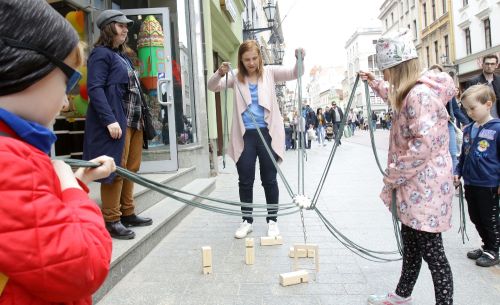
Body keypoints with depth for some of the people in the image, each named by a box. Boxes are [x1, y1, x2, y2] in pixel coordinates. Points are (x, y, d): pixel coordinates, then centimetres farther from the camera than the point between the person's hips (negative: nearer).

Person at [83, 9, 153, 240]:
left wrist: (140, 118, 16)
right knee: (116, 170, -6)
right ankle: (111, 220, 3)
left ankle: (127, 214, 22)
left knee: (130, 169, 12)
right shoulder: (101, 54, -5)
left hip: (133, 122, 9)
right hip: (115, 122, -9)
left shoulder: (122, 56, 22)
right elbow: (94, 89, -16)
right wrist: (110, 120, -24)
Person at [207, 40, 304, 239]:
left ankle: (272, 220, 19)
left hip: (267, 133, -1)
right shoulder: (236, 78, 7)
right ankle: (247, 220, 21)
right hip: (245, 135, 1)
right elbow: (212, 87, -1)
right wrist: (220, 73, -22)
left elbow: (294, 74, -3)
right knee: (245, 181, 7)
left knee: (269, 179, 6)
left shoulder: (269, 72, 5)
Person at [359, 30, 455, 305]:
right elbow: (394, 96, 37)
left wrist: (393, 175, -18)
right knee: (411, 245, 22)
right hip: (413, 184, 11)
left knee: (431, 252, 0)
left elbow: (423, 145, -28)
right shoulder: (410, 92, 11)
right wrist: (373, 83, 41)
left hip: (424, 187, -11)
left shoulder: (421, 94, -22)